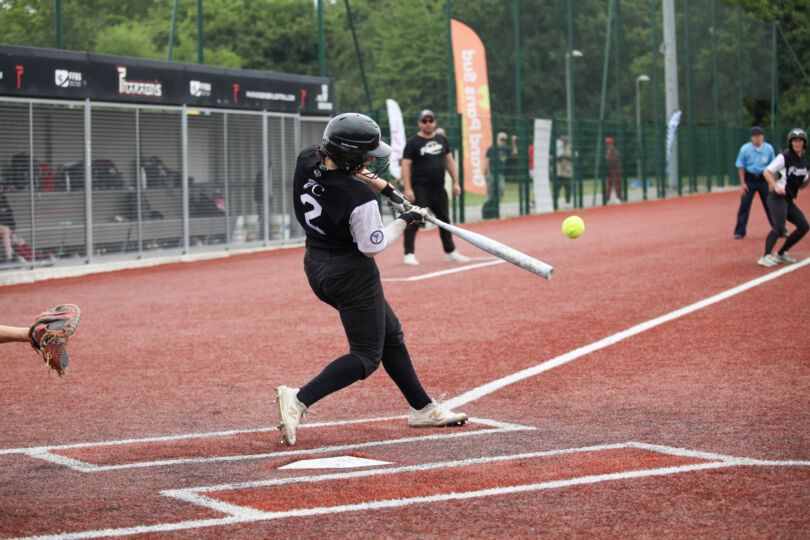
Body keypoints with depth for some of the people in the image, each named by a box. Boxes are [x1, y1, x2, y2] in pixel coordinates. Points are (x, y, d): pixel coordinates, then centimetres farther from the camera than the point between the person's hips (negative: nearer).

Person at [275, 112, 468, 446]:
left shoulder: (306, 160, -7)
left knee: (390, 334, 20)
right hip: (351, 276, -9)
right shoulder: (359, 199, -28)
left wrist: (388, 191, 12)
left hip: (316, 268, 9)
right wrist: (405, 221, -2)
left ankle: (422, 408, 29)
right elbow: (373, 246, -16)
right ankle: (299, 399, -15)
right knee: (366, 355, 2)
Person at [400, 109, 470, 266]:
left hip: (439, 189, 6)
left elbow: (450, 161, 17)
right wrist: (407, 188, -18)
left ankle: (450, 253, 21)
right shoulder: (412, 142, -4)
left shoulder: (442, 140, 12)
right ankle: (409, 254, -5)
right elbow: (406, 165, -9)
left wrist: (456, 182, 10)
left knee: (444, 220, 12)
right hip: (420, 190, -6)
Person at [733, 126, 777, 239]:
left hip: (764, 179, 1)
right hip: (749, 180, -1)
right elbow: (741, 166, -1)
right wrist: (742, 183, -6)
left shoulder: (769, 148, 0)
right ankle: (740, 231, 3)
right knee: (744, 205, -4)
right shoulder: (745, 149, -5)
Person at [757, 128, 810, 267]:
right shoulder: (784, 157, -7)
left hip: (789, 200, 8)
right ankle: (766, 257, -32)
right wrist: (776, 186, -23)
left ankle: (780, 254, 11)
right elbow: (767, 172, -9)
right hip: (777, 198, -8)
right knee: (779, 226, -26)